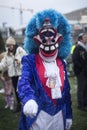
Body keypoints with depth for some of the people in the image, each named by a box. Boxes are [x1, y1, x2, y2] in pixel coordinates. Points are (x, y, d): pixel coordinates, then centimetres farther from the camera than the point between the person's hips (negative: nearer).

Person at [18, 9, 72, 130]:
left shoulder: (61, 63, 7)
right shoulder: (30, 60, -9)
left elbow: (66, 90, 12)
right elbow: (24, 82, -26)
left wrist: (68, 115, 12)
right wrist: (28, 99, -47)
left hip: (59, 115, 5)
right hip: (38, 115, -4)